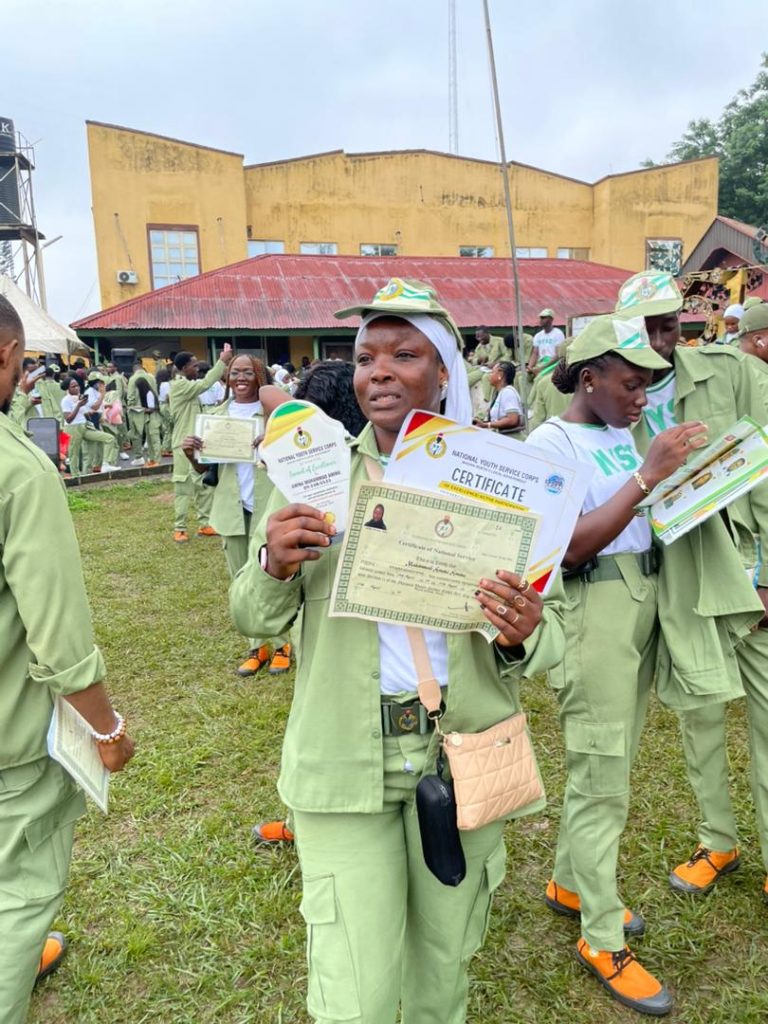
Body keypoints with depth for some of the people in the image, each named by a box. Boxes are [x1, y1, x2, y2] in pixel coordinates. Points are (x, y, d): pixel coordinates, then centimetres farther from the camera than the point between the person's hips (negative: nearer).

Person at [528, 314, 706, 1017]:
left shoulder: (622, 433, 13)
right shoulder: (551, 442, -11)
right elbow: (570, 547, -21)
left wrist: (677, 477, 2)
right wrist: (647, 474, -21)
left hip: (643, 600, 8)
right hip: (593, 611, -8)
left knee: (609, 765, 17)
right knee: (602, 780, 1)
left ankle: (570, 882, 37)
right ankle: (604, 941, 18)